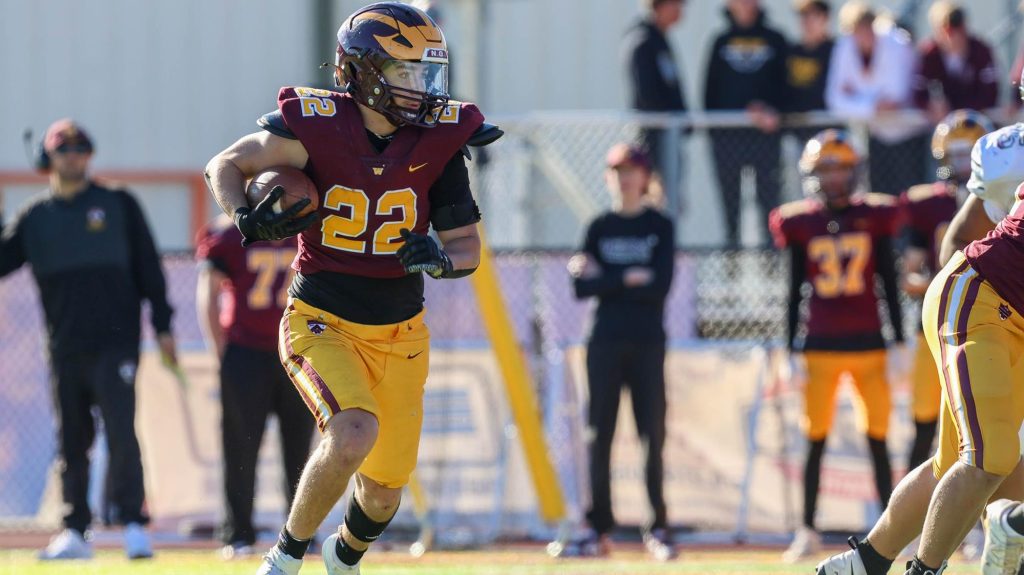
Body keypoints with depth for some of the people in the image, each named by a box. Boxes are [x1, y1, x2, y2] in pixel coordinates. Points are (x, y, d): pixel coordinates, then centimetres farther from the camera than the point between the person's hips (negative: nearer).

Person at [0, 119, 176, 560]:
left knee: (121, 432, -14)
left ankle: (132, 523, -13)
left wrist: (163, 327, 1)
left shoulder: (118, 205, 6)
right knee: (70, 442, 6)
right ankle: (75, 532, 11)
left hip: (115, 342, -3)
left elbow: (148, 267, 6)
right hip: (65, 349, 3)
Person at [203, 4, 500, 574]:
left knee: (384, 492, 13)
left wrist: (439, 256, -22)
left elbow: (468, 248, 0)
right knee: (355, 435, -31)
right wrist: (246, 219, -26)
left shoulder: (439, 142, -7)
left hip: (400, 335, 4)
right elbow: (226, 166, -6)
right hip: (324, 326, -4)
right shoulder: (317, 127, -16)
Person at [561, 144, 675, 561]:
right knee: (600, 435, -1)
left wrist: (603, 280, -7)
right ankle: (599, 530, 1)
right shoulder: (599, 228, 10)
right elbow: (581, 287, 0)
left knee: (653, 436, -5)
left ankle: (658, 527, 0)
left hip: (648, 342, -2)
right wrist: (628, 280, -9)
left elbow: (660, 286, -9)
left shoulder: (660, 227, 4)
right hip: (605, 342, 2)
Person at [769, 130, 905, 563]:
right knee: (816, 440, 2)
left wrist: (899, 342, 3)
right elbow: (795, 291, 7)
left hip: (868, 344, 0)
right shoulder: (801, 223, 3)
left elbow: (889, 283, 6)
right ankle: (807, 531, 9)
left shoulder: (874, 216, 3)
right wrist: (792, 352, 4)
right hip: (821, 345, 0)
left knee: (877, 438, 1)